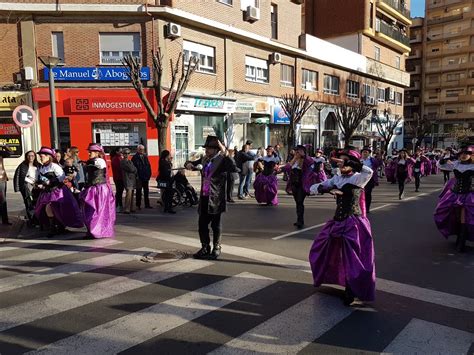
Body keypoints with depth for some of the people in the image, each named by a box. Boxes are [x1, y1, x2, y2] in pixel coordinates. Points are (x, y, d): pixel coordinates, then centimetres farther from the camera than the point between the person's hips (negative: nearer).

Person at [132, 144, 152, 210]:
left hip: (146, 177, 6)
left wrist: (149, 174, 6)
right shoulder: (135, 157, -7)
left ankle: (147, 204, 19)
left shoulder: (145, 157, 13)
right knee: (139, 192, 2)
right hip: (139, 177, -6)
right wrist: (136, 176, -15)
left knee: (146, 191, 11)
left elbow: (148, 166, 15)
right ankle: (138, 205, 9)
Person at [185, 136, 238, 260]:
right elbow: (192, 164, 27)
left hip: (215, 198, -6)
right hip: (204, 198, 6)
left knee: (216, 225, 7)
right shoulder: (204, 159, 11)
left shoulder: (222, 160, -9)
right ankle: (205, 247, 27)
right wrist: (189, 164, 4)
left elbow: (234, 169, -27)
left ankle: (216, 248, 23)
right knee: (202, 224, 11)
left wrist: (225, 154, -28)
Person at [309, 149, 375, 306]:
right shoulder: (336, 179, 8)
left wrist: (349, 164, -31)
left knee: (354, 259, -2)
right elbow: (313, 188, 5)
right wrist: (328, 189, -13)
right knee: (324, 250, 18)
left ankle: (353, 291, 21)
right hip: (338, 221, 7)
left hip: (353, 223, -7)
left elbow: (369, 171, -34)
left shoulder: (358, 178, -9)